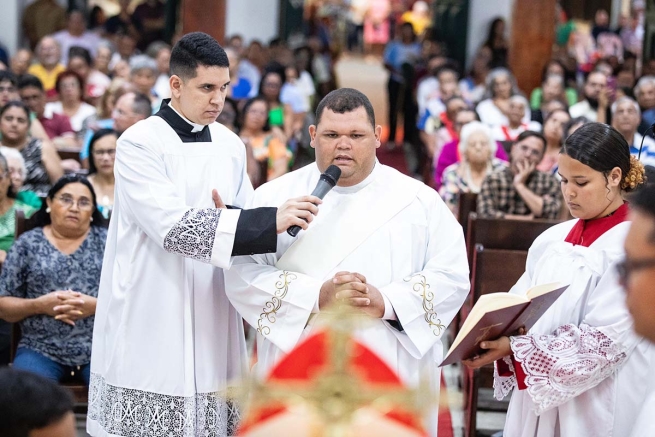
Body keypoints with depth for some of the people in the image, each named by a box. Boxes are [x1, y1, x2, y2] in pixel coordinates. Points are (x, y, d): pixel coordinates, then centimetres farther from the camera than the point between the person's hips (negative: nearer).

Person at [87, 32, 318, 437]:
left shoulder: (231, 145, 8)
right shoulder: (140, 143, -11)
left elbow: (246, 219, 16)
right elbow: (173, 226, -22)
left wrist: (227, 219, -10)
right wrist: (271, 220, -26)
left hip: (212, 325, 5)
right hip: (152, 326, -5)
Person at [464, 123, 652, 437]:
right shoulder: (552, 240, 8)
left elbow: (604, 341, -18)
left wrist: (515, 347, -21)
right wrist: (489, 337, -13)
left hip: (596, 409, -6)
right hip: (536, 399, 6)